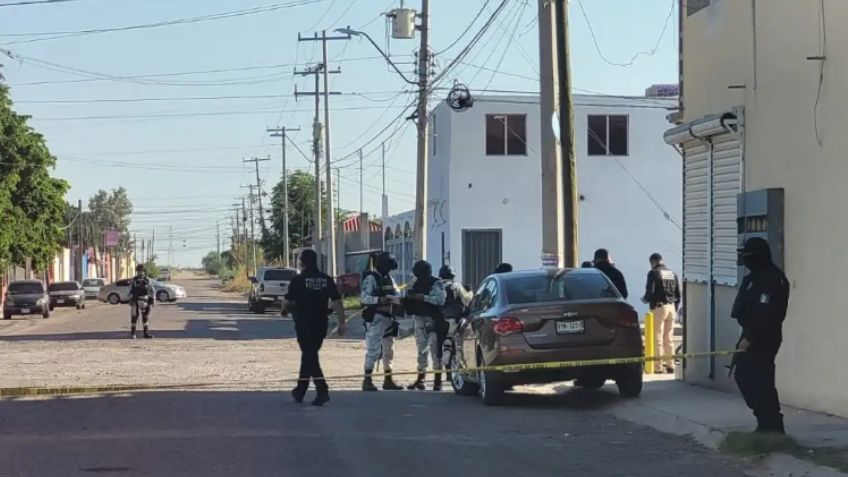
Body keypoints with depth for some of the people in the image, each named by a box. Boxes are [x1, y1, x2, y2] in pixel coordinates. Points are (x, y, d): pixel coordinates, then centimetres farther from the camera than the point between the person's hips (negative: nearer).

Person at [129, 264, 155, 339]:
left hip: (145, 302, 2)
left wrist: (153, 300, -2)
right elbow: (130, 292, 0)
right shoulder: (133, 282, 0)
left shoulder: (147, 282, 3)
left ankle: (146, 333, 10)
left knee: (146, 318, 4)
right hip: (135, 302, -2)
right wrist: (131, 301, -9)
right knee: (134, 317, -1)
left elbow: (153, 291, 7)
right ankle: (132, 334, 7)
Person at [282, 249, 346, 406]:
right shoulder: (326, 279, 3)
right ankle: (300, 391, 27)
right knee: (309, 355, 17)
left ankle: (322, 391, -16)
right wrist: (342, 322, 0)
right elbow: (337, 302, -2)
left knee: (310, 357, -3)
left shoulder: (298, 280, -8)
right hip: (321, 323, 5)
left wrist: (285, 311, 13)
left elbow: (288, 302, -9)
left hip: (304, 323, -5)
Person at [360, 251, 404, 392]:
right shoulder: (371, 278, -10)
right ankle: (367, 381, -11)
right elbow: (364, 298, -20)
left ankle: (388, 380, 24)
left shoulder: (388, 278, 14)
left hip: (388, 318, 9)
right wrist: (379, 300, -33)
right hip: (375, 319, -9)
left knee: (388, 350, 14)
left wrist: (398, 299, -13)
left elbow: (397, 294, 10)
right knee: (373, 350, -13)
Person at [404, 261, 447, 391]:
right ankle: (420, 378, 16)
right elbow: (408, 298, 20)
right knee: (421, 349, 10)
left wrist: (423, 297, -24)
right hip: (419, 318, 6)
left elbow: (440, 299, -20)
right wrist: (408, 297, -3)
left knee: (435, 349, -6)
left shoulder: (436, 284, -9)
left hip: (433, 320, -6)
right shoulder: (415, 282, 11)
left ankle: (438, 380, -2)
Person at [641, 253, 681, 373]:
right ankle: (670, 365, 11)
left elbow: (650, 291, -14)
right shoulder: (673, 274, 13)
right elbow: (678, 294, 13)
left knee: (657, 338, -2)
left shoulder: (654, 273, -6)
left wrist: (645, 299, 7)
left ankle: (658, 367, -4)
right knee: (669, 338, 12)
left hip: (658, 308, -6)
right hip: (671, 307, 6)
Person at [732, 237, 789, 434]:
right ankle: (767, 421, 22)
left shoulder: (772, 280, -18)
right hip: (752, 334, 11)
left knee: (760, 381, -9)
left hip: (763, 338, -11)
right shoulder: (755, 277, 15)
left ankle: (772, 426, -3)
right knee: (743, 375, 14)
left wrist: (749, 338, -26)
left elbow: (765, 315, -25)